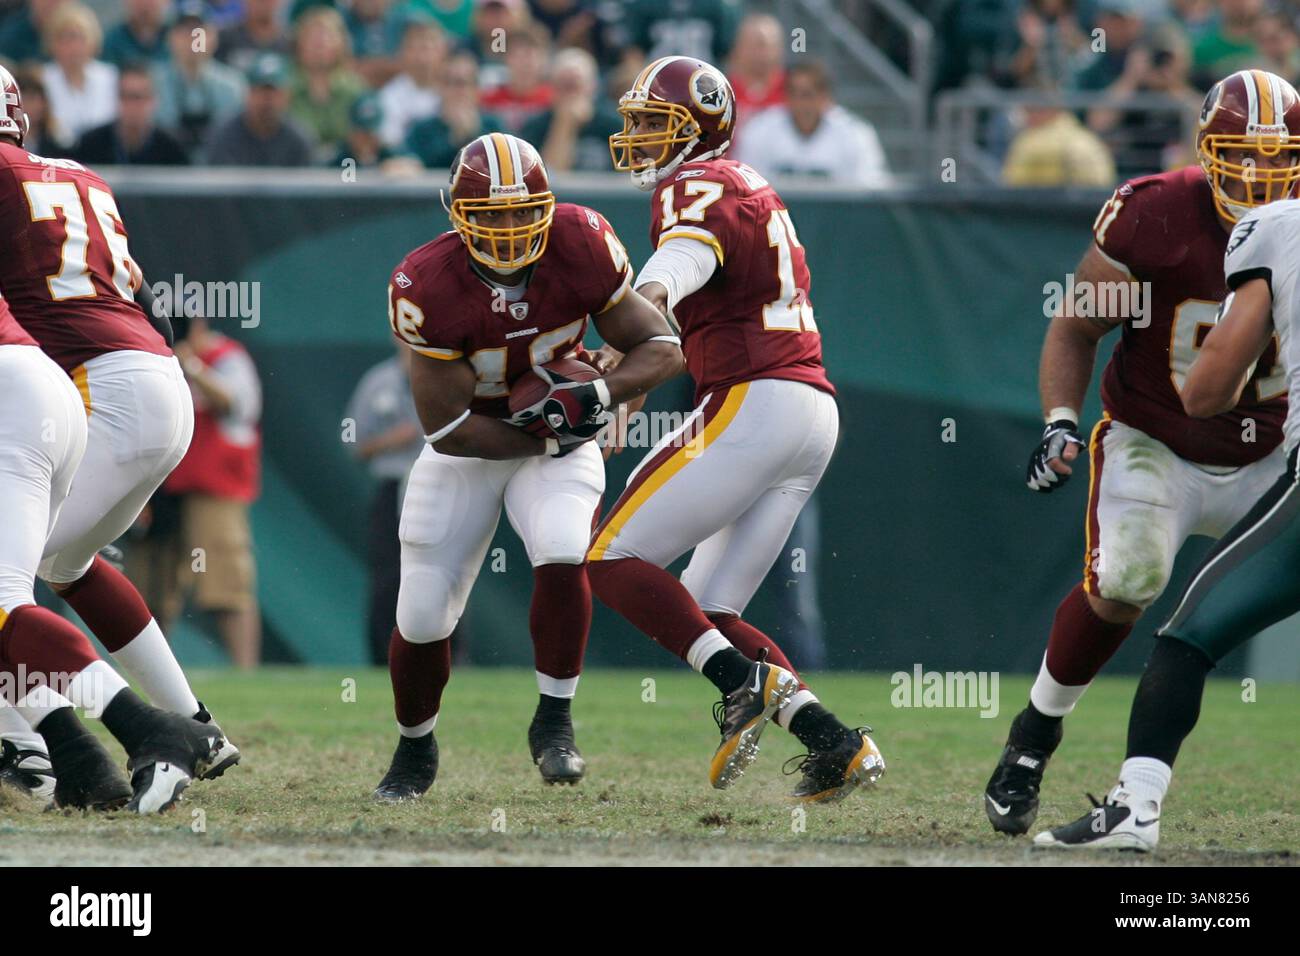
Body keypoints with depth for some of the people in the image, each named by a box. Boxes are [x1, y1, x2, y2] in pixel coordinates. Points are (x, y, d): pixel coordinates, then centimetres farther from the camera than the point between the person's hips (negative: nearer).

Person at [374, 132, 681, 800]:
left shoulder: (579, 246, -21)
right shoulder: (428, 286, -27)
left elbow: (661, 348, -14)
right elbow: (447, 429, -22)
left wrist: (596, 395, -32)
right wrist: (547, 435, -23)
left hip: (559, 440, 0)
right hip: (467, 450, 0)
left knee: (562, 556, -28)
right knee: (422, 614, 0)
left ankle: (553, 723, -10)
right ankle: (414, 748, 29)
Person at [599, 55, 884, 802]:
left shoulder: (700, 186, -5)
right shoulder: (753, 190, 25)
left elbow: (690, 249, -28)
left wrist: (651, 295, -48)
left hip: (752, 403, -9)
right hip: (814, 412, 9)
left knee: (613, 559, -5)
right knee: (710, 614, 10)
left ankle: (746, 682, -22)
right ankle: (836, 744, -4)